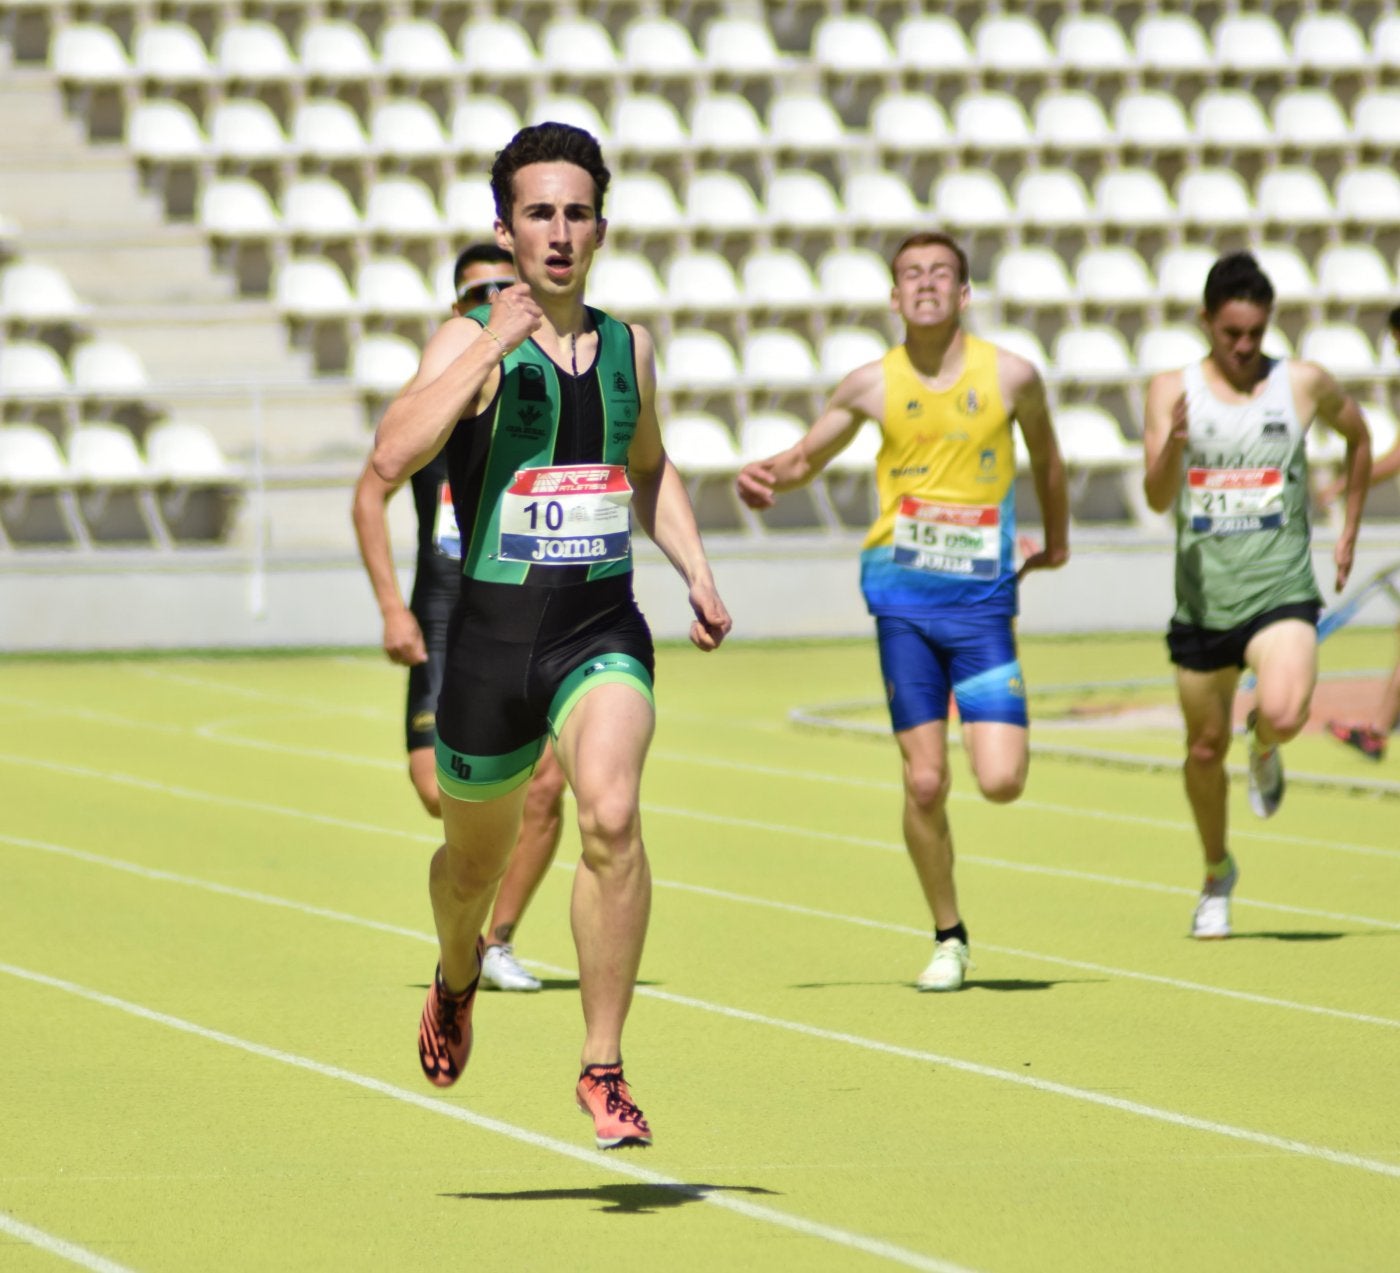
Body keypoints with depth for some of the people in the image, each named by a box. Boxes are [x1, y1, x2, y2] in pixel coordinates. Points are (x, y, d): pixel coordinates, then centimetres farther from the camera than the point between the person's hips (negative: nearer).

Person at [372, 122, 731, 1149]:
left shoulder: (629, 347, 8)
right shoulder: (470, 341, -7)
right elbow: (393, 456, -25)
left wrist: (698, 573, 15)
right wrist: (491, 347, -27)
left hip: (603, 632, 2)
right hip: (491, 634, -2)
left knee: (612, 814, -25)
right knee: (475, 860, 16)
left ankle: (603, 1067, -16)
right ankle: (457, 977, 53)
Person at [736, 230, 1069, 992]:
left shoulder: (1010, 377, -1)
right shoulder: (872, 385, 1)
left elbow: (1044, 452, 19)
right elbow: (804, 459, 13)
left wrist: (1056, 540, 30)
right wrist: (764, 476, -10)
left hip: (983, 599, -1)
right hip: (904, 596, 1)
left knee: (1001, 781, -11)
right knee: (925, 782, -3)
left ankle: (990, 730, 26)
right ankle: (948, 937, 14)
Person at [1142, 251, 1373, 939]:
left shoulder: (1304, 384, 0)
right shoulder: (1172, 389, -2)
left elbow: (1357, 436, 20)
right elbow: (1157, 497, -10)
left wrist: (1348, 530, 17)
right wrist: (1173, 443, -30)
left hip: (1281, 590, -1)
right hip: (1202, 595, 1)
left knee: (1284, 713, -27)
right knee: (1205, 746, 11)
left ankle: (1265, 749, 12)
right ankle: (1217, 873, 35)